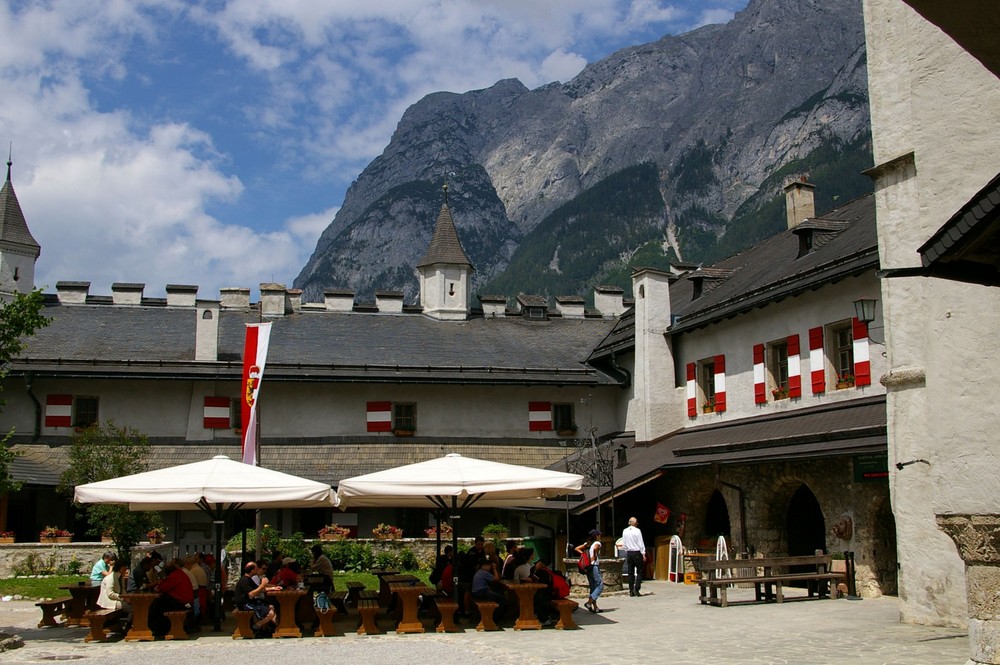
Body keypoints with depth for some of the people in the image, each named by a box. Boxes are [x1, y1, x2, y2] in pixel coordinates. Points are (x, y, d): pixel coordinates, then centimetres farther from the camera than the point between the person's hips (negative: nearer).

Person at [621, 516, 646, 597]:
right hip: (637, 552, -5)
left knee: (630, 572, 8)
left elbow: (624, 543, 9)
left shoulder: (625, 531, 4)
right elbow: (641, 543, -8)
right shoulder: (637, 531, -10)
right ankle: (636, 589, -10)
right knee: (639, 572, 1)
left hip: (629, 553, 5)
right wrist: (643, 554, -4)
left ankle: (631, 591, 8)